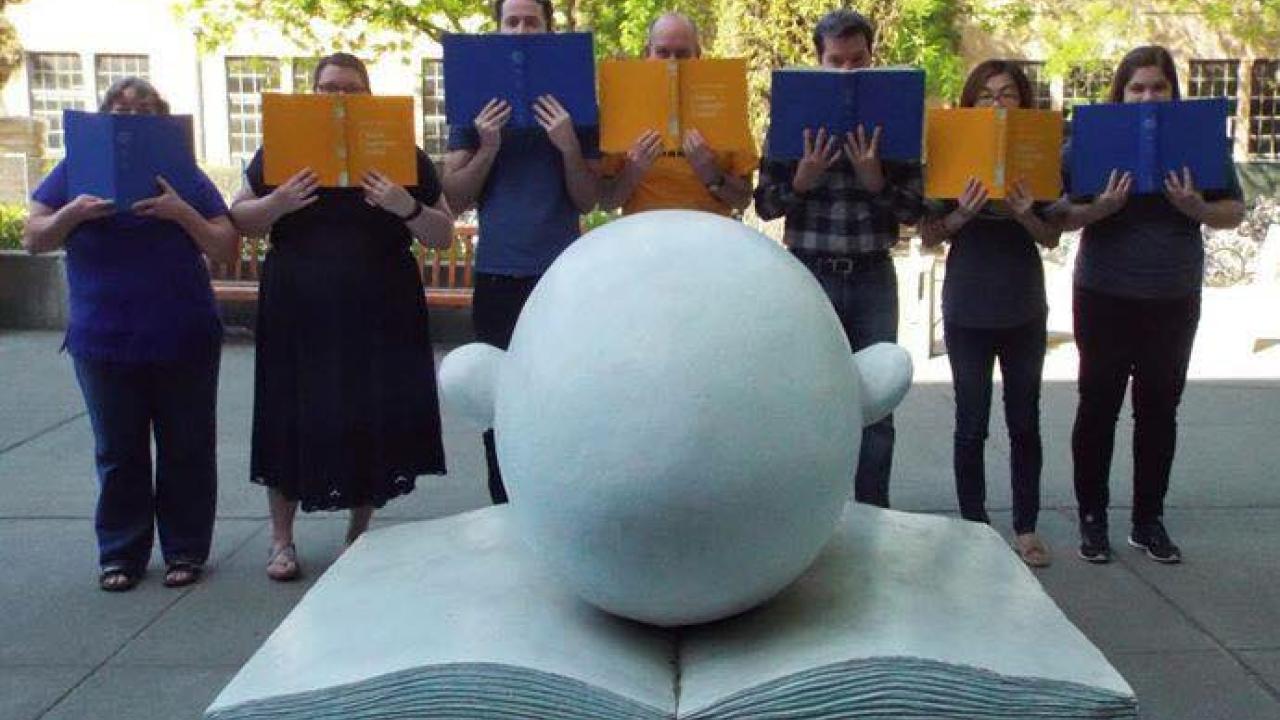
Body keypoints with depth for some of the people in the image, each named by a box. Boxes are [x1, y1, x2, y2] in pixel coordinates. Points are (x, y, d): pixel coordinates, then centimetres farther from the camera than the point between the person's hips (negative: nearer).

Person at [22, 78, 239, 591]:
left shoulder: (183, 174, 3)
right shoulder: (77, 169, 6)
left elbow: (227, 248, -2)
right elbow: (33, 240, 4)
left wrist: (182, 213, -18)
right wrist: (73, 213, -15)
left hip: (183, 340, -1)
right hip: (103, 341, 1)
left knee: (186, 450, 7)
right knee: (118, 453, 11)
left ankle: (186, 549, 19)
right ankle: (121, 554, 22)